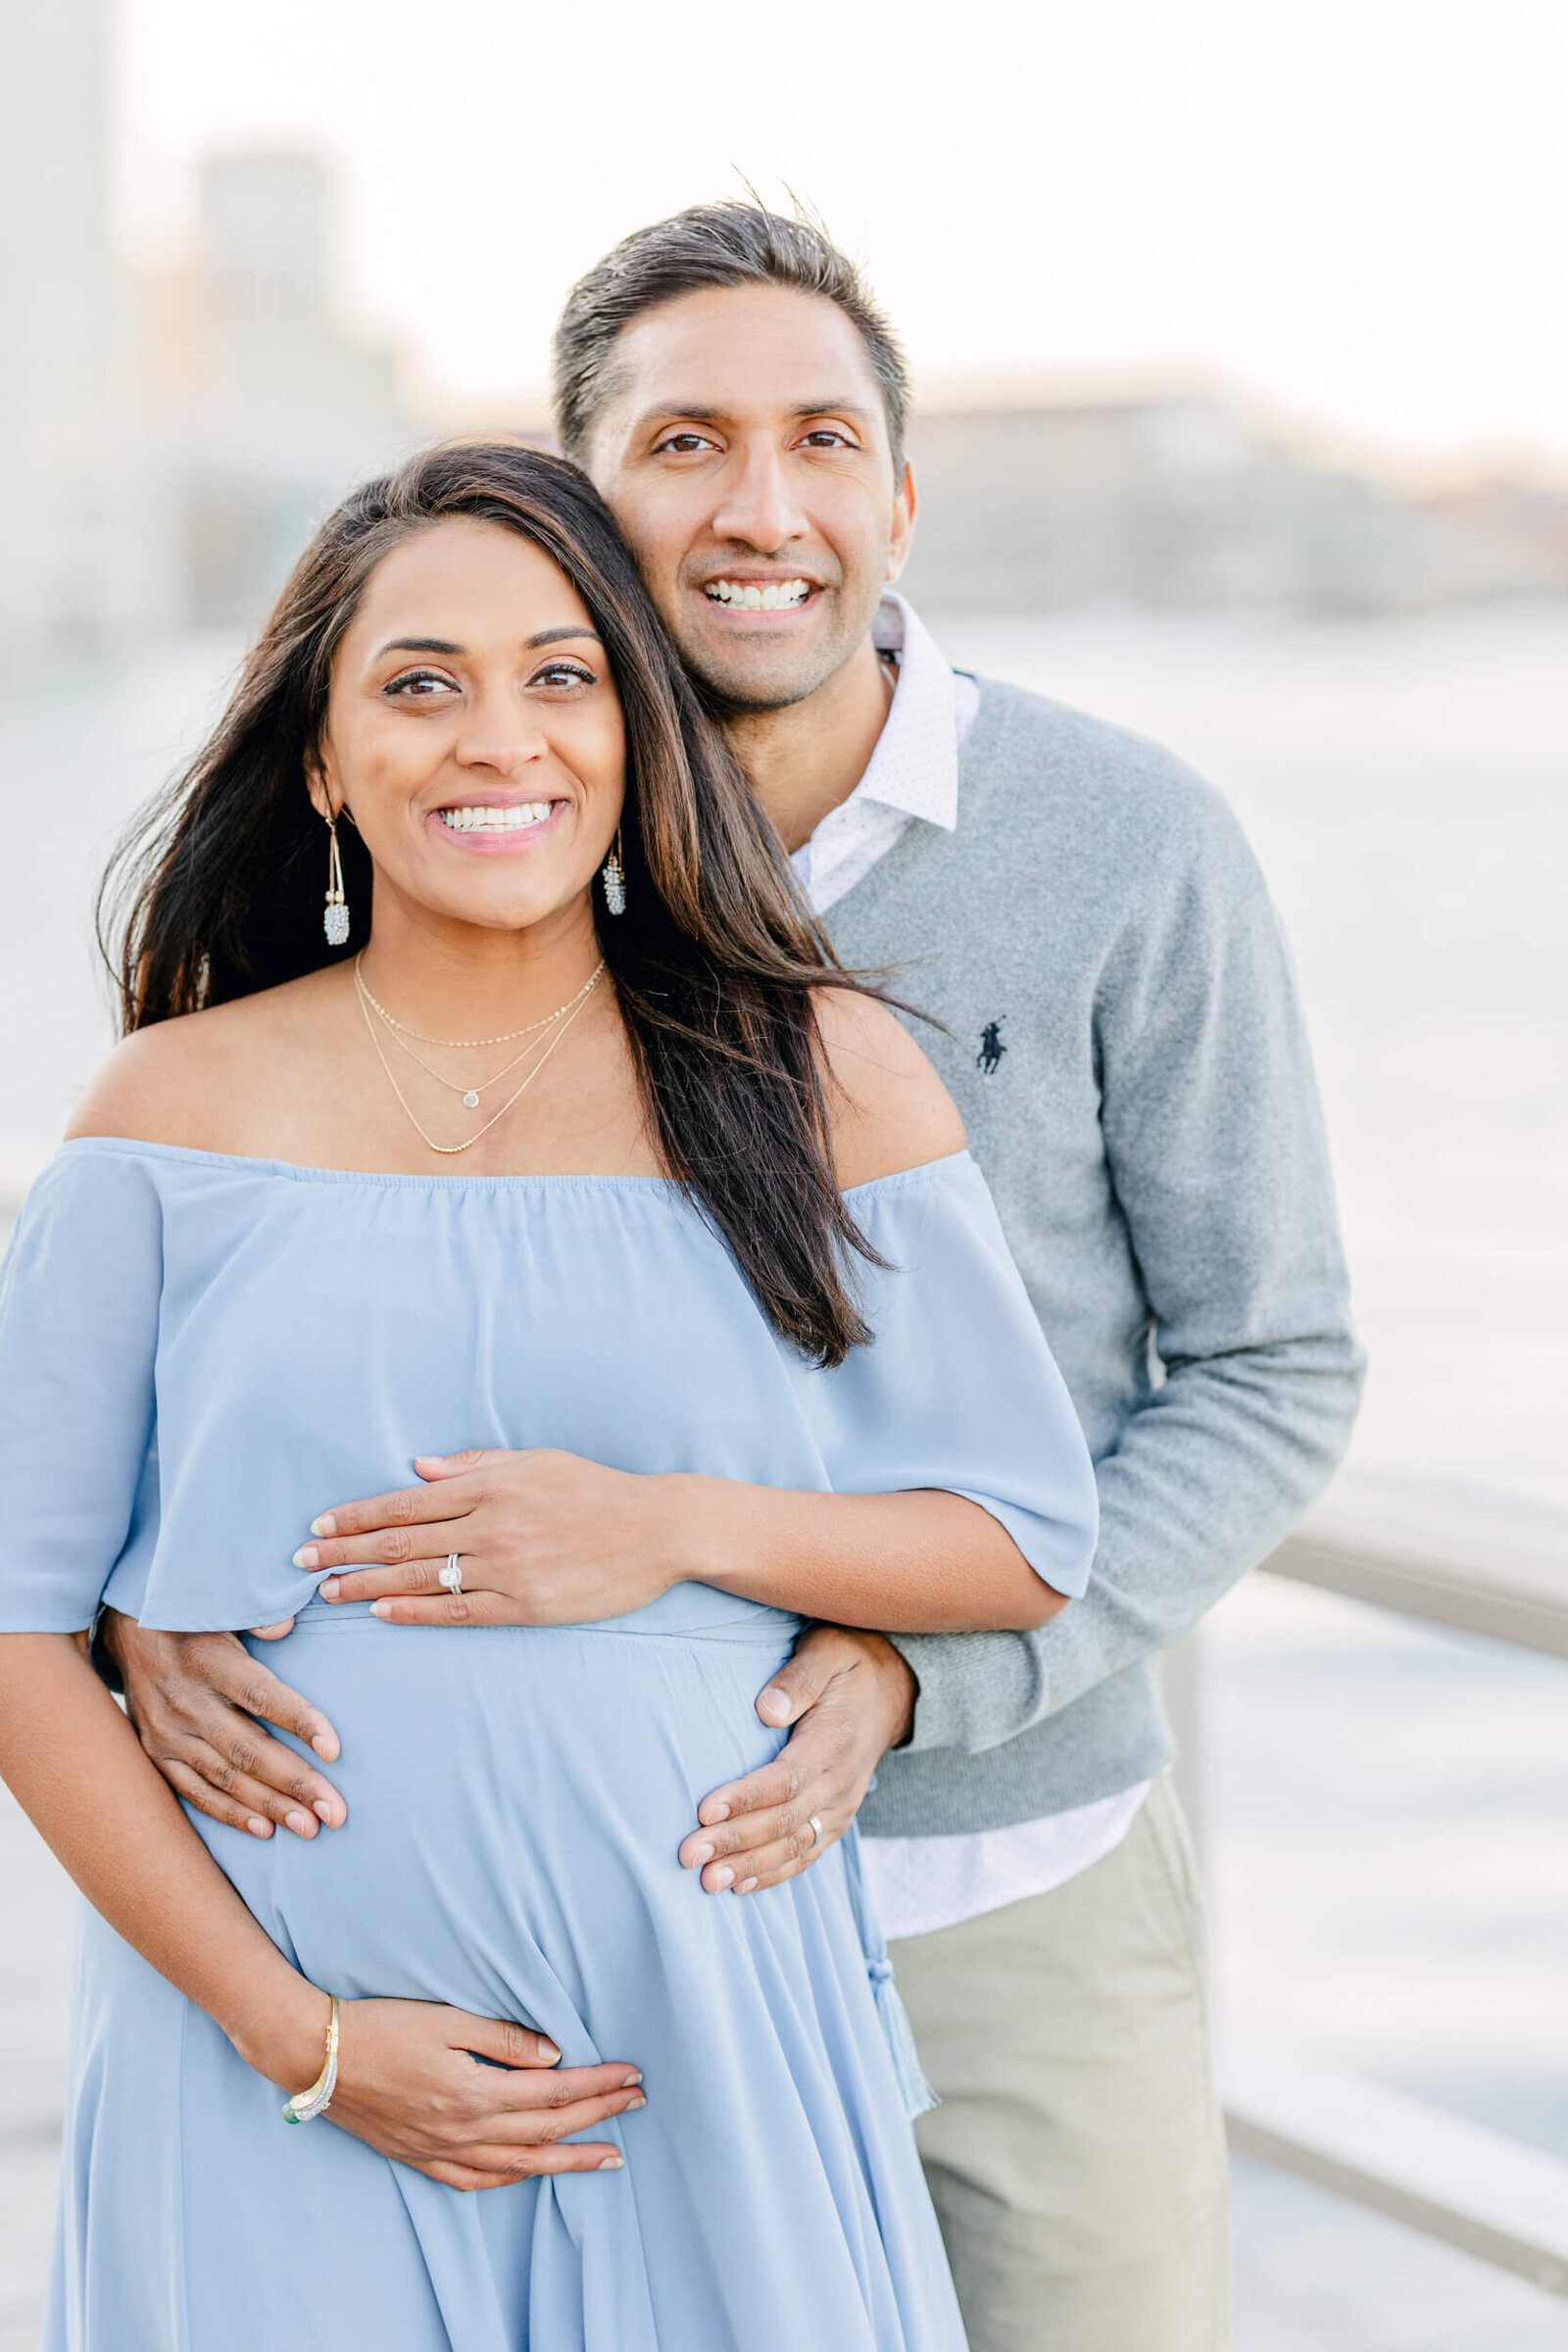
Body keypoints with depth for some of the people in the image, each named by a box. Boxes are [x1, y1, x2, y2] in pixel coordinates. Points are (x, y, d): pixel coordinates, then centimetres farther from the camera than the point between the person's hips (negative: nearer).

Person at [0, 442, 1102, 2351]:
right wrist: (295, 2034, -8)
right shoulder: (184, 1107, -1)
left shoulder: (819, 1077, 1)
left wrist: (681, 1528, -12)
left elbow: (1030, 1544, 5)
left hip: (705, 2037, 1)